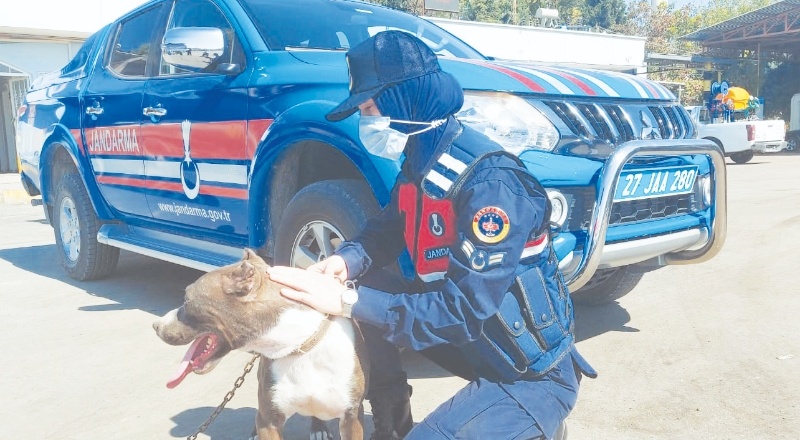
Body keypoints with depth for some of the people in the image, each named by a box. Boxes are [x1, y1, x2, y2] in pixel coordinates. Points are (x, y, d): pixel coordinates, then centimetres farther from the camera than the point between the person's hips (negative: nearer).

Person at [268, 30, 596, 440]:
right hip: (475, 341, 8)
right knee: (366, 289, 0)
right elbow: (385, 232, 9)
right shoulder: (419, 162, -2)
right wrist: (347, 261, -14)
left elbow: (463, 310, -31)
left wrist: (348, 302, -31)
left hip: (533, 373, -8)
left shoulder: (489, 181, -29)